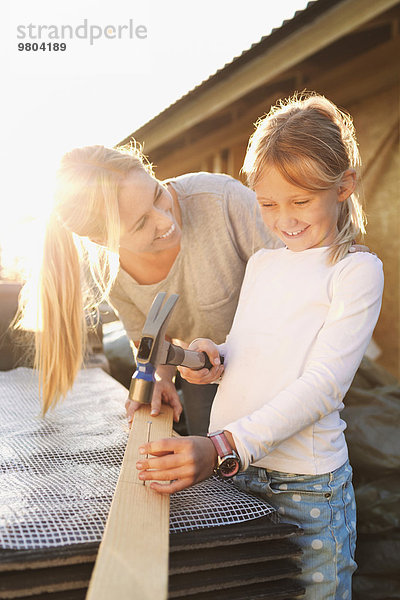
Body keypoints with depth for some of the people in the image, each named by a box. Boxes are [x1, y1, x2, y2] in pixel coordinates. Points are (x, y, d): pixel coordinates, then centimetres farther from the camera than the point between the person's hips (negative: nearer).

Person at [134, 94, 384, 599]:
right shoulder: (261, 262, 9)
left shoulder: (357, 271, -9)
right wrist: (213, 359, -7)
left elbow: (321, 385, -18)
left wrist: (224, 448, -28)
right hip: (229, 471, 5)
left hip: (308, 486, -5)